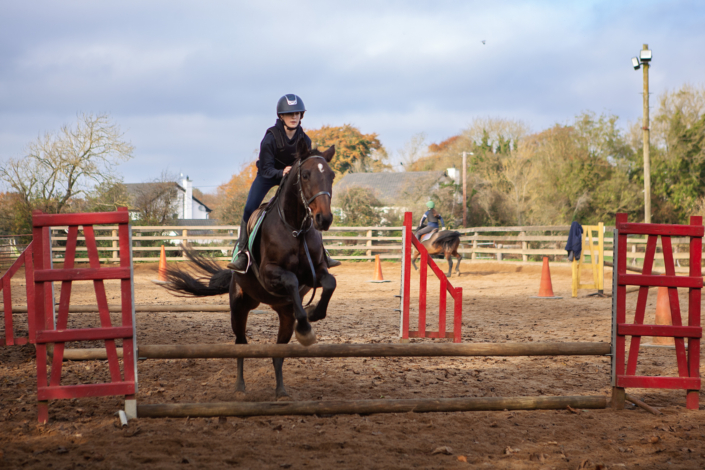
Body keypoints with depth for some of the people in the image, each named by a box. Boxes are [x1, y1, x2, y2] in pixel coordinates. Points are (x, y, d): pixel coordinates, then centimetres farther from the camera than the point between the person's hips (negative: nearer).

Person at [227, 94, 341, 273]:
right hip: (267, 175, -3)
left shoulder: (305, 140, -17)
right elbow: (266, 169, -26)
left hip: (292, 175, 3)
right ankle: (241, 252, -9)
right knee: (249, 209, -19)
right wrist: (282, 172, -46)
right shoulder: (270, 138, -28)